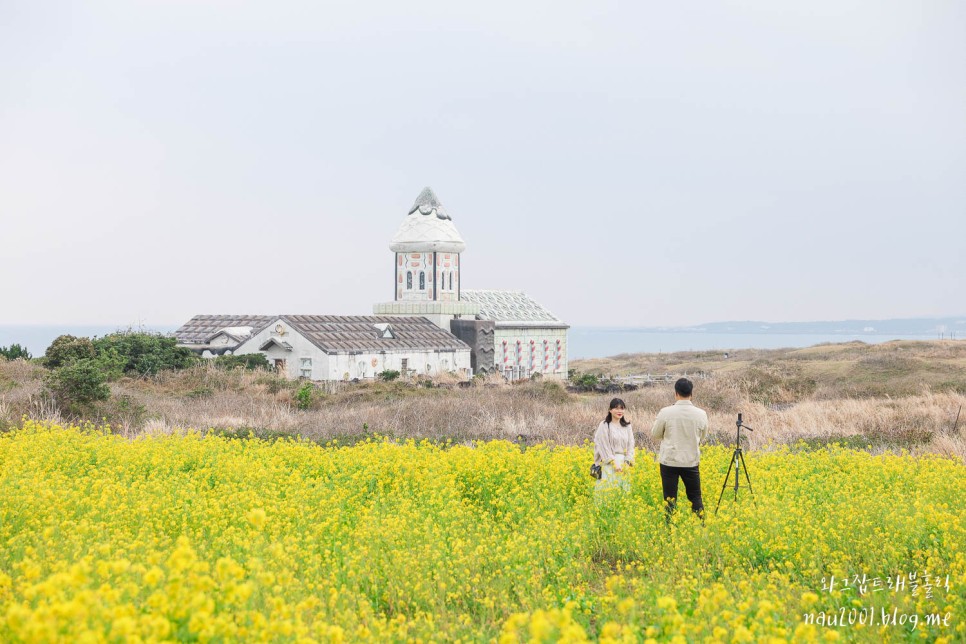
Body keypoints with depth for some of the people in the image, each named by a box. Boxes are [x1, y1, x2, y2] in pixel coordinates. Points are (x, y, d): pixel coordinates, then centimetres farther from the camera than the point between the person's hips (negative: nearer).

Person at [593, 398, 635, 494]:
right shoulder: (604, 426, -4)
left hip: (623, 463, 5)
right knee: (609, 491, -11)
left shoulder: (628, 426, 11)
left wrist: (627, 462, -5)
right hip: (609, 464, -5)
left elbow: (630, 445, 8)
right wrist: (614, 463, -14)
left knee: (623, 490, 1)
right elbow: (604, 446, -8)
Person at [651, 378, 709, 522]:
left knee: (670, 499, 4)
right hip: (691, 461, 2)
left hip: (669, 461, -2)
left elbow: (654, 435, 2)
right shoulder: (701, 414, -5)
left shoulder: (666, 412, -12)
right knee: (695, 497, 13)